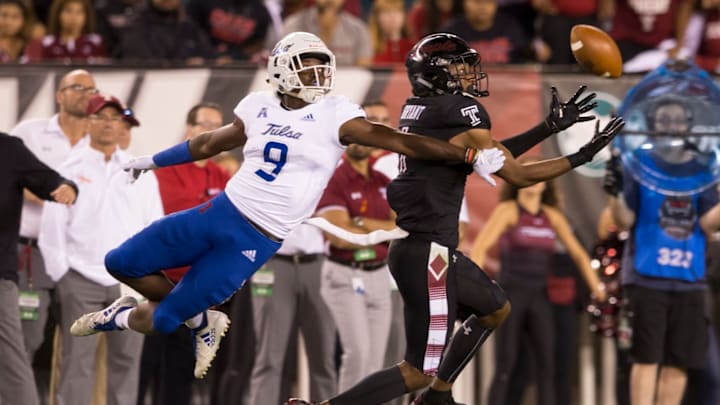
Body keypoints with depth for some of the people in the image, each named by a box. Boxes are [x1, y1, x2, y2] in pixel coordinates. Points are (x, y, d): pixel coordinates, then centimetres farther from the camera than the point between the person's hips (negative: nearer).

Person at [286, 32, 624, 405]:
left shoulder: (418, 110, 9)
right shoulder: (461, 112, -16)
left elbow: (491, 154, 17)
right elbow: (517, 175, -11)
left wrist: (551, 126, 18)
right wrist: (583, 156, -2)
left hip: (412, 245, 10)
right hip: (426, 256, -10)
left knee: (496, 309, 29)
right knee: (419, 371, -4)